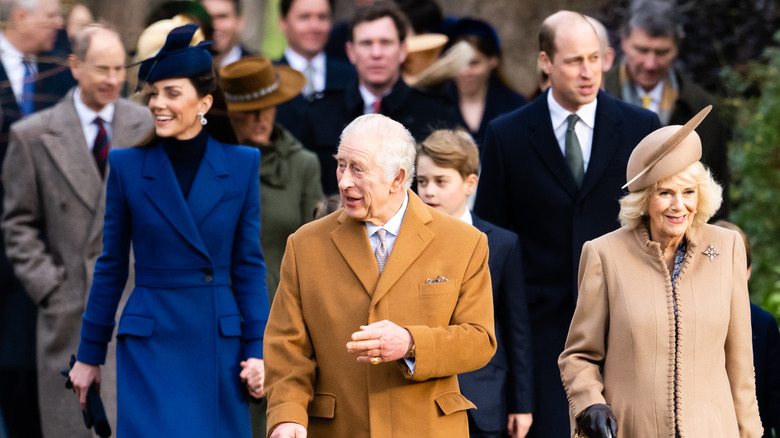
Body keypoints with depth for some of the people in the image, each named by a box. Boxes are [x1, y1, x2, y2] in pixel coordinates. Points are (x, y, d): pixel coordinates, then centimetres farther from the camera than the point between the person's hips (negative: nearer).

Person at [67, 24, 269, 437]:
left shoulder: (241, 164, 2)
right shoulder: (127, 165, 0)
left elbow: (249, 264, 5)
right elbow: (111, 266, 5)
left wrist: (258, 349, 0)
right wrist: (89, 354, 8)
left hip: (219, 344, 1)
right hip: (150, 345, -1)